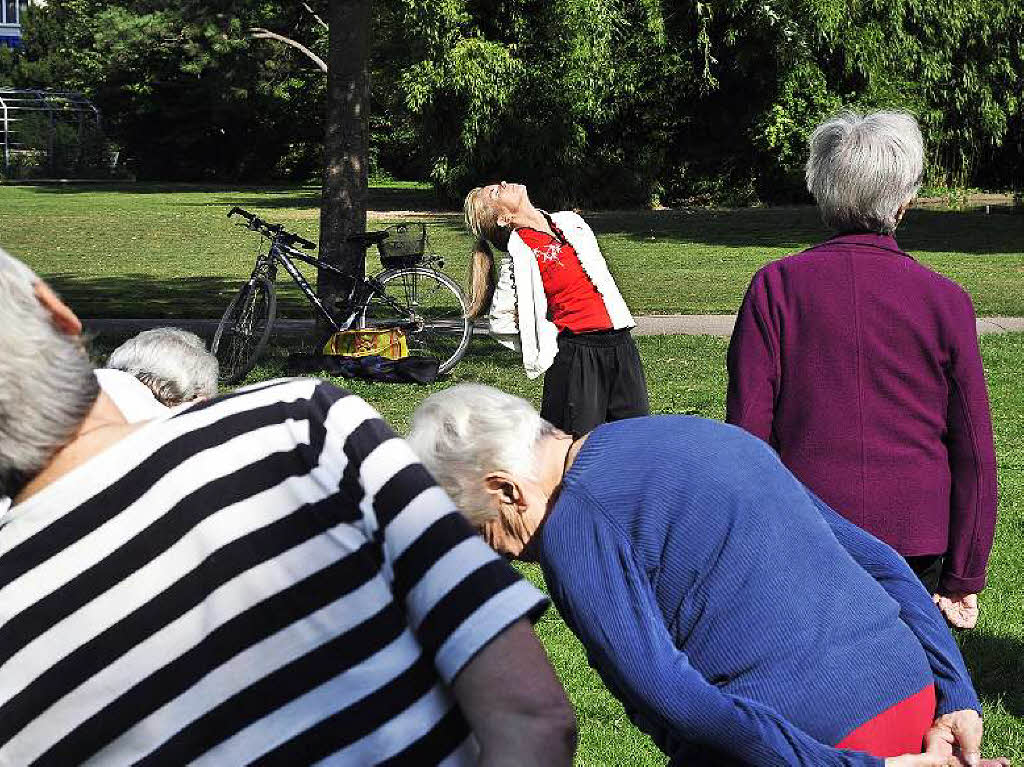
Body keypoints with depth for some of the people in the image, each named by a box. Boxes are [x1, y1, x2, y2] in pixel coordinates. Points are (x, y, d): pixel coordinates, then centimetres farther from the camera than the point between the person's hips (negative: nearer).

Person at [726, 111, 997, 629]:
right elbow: (975, 451, 0)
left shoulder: (775, 287, -4)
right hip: (916, 548, 1)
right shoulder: (945, 300, -2)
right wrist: (965, 576, 8)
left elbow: (748, 430, -4)